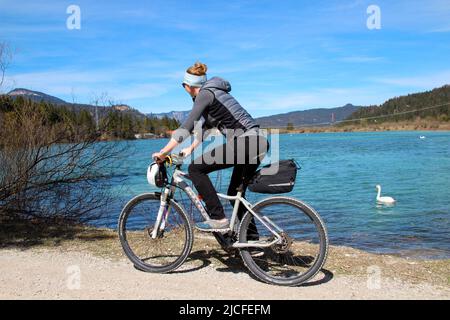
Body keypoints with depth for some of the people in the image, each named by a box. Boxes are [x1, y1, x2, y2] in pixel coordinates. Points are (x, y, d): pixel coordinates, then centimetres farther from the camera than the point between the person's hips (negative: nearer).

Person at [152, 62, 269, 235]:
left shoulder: (205, 94, -6)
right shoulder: (213, 92, 23)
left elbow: (186, 126, -15)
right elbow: (204, 126, 31)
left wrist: (163, 153, -12)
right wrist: (191, 149, 28)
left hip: (246, 141, -10)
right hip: (258, 142, 10)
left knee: (196, 168, -8)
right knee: (235, 193, 19)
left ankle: (218, 219, -7)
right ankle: (252, 238, 25)